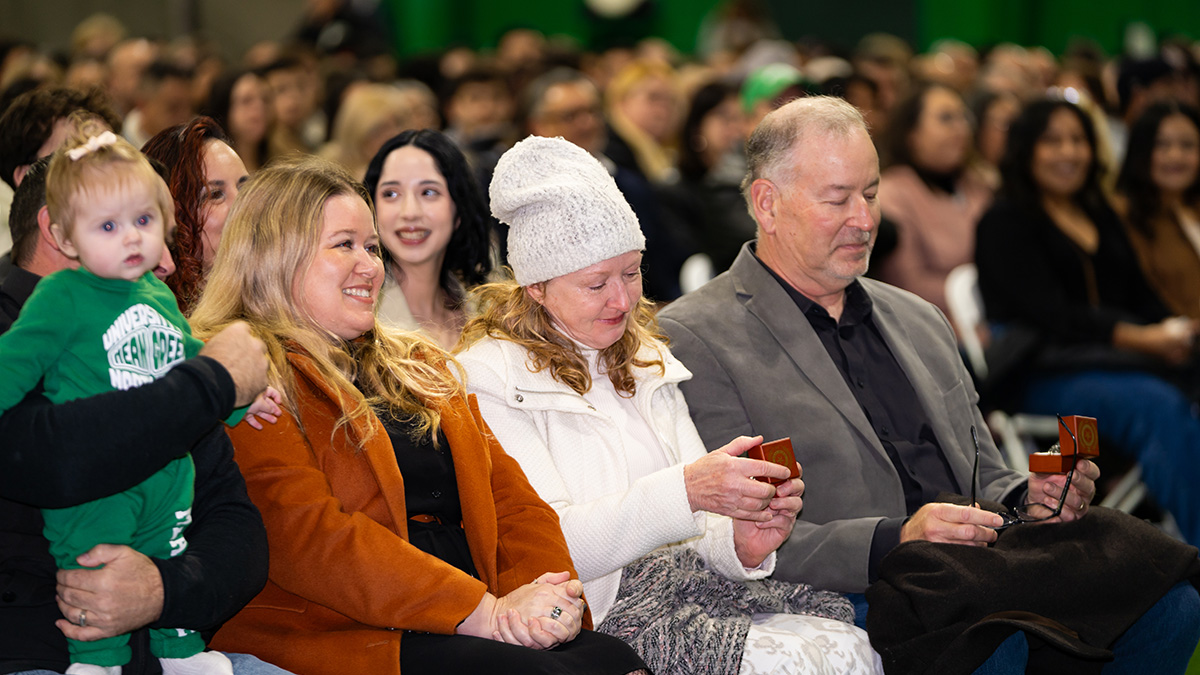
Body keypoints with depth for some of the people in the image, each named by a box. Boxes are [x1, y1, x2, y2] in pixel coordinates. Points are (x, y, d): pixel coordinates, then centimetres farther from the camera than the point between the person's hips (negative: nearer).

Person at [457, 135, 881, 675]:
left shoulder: (646, 363, 19)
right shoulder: (491, 380, -5)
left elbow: (691, 533, 15)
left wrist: (737, 543, -9)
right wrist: (686, 490, -27)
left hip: (689, 589, 7)